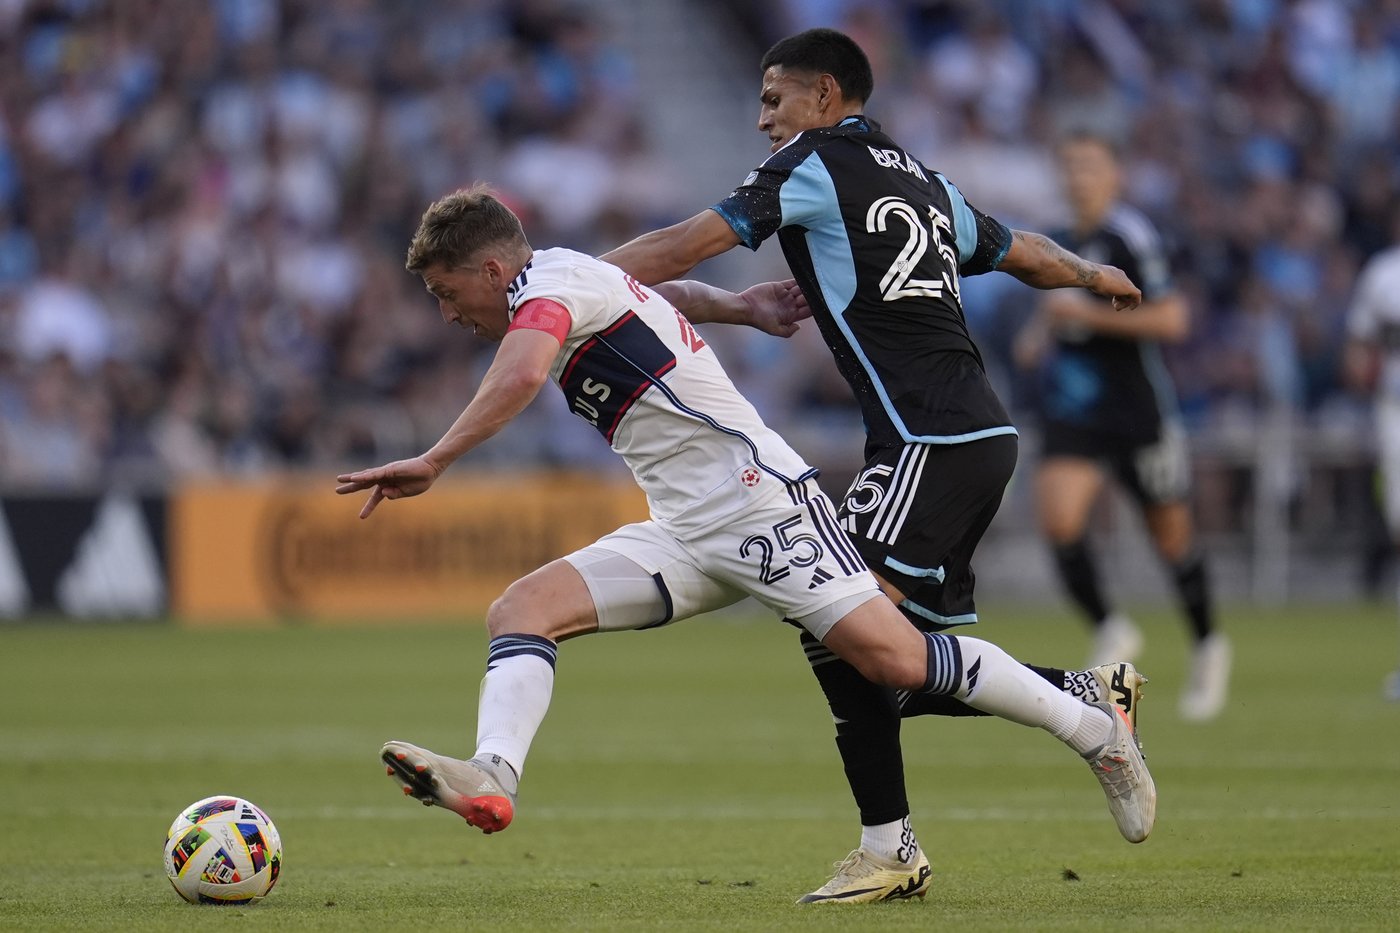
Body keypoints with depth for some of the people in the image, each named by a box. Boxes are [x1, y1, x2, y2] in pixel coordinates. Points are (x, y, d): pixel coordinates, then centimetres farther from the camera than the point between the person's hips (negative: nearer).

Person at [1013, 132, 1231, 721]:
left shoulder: (1131, 236, -13)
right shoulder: (1062, 243, 9)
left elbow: (1171, 319, -20)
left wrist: (1087, 314, -22)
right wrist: (1037, 335, 9)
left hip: (1139, 412, -5)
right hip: (1072, 414, 5)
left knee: (1171, 536, 8)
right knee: (1058, 518, -17)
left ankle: (1207, 646, 32)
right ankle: (1109, 632, 3)